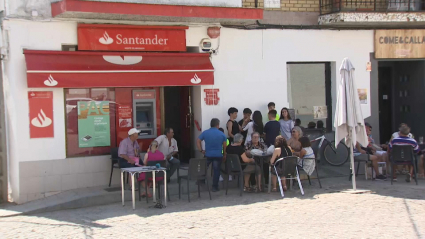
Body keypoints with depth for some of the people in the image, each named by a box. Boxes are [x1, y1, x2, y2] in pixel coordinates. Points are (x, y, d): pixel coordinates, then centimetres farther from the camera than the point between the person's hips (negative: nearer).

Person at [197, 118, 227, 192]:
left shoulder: (205, 133, 1)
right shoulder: (222, 134, -1)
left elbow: (198, 141, -2)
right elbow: (225, 146, 1)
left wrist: (201, 150, 4)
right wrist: (224, 155, 10)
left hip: (207, 155, 1)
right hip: (218, 155, -1)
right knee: (216, 171, 7)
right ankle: (215, 186, 10)